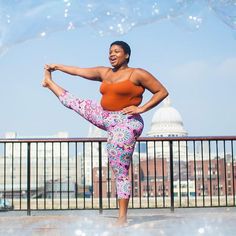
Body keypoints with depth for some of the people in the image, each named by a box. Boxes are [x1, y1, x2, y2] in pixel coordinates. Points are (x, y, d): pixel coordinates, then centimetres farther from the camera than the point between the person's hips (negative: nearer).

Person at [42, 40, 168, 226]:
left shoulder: (137, 74, -6)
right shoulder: (105, 73, 13)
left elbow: (162, 92, -6)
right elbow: (79, 71, 23)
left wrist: (141, 108, -15)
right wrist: (57, 66, 31)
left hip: (124, 123, -7)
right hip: (102, 115, 7)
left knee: (121, 171, -8)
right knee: (72, 102, 21)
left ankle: (122, 217, -4)